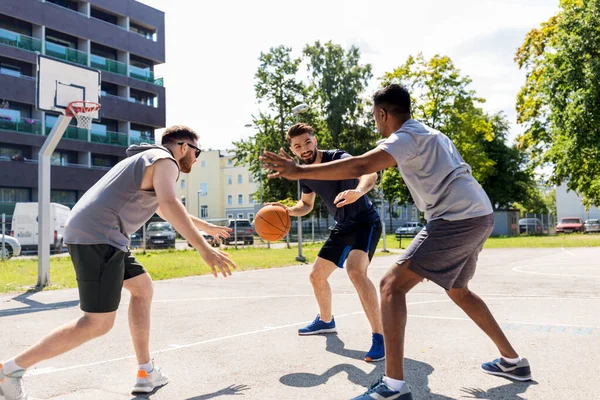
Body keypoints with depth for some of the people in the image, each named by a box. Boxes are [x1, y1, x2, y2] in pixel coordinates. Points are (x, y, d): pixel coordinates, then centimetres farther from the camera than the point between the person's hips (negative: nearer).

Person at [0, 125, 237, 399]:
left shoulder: (148, 162, 28)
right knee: (98, 324, -8)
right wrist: (204, 249, -29)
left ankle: (146, 373, 17)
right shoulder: (164, 161, -4)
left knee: (143, 288, 17)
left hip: (89, 234, 11)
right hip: (98, 236, -11)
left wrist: (207, 227, 49)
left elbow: (166, 211, 42)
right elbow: (169, 205, -24)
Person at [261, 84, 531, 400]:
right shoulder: (429, 134, 21)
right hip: (479, 215, 10)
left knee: (392, 285, -11)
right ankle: (512, 361, 36)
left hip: (457, 219, -10)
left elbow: (360, 166, -23)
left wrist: (299, 171, -23)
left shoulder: (407, 137, -8)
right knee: (458, 291, 27)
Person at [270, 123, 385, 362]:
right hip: (342, 227, 8)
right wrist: (289, 210, -5)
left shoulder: (338, 158, -23)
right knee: (316, 276, 16)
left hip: (365, 222, -8)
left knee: (355, 271, -33)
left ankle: (380, 337, -24)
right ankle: (325, 321, 42)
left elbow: (369, 173, -42)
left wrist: (358, 191, -64)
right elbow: (306, 204, 17)